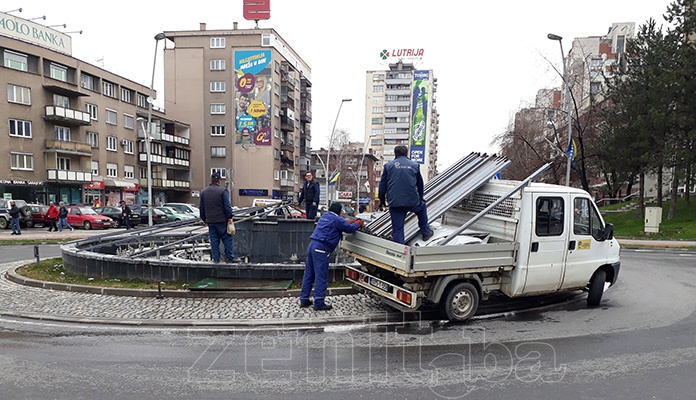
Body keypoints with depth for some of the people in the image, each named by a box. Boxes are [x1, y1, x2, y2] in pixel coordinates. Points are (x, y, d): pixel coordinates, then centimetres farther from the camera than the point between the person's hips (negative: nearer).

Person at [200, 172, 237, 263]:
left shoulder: (203, 192, 8)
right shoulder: (222, 191, -10)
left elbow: (201, 207, 13)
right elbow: (227, 206, -12)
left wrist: (204, 219, 20)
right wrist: (229, 217, -6)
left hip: (210, 221, 5)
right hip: (222, 220, -5)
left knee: (214, 239, 9)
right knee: (227, 238, 2)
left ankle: (215, 258, 10)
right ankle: (230, 257, 2)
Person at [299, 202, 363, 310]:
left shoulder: (325, 216, 20)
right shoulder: (337, 220, -6)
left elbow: (344, 224, 30)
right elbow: (350, 228, 1)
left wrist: (354, 222, 31)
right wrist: (358, 223, 19)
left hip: (312, 245, 9)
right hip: (321, 249, -9)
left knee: (309, 274, 13)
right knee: (321, 276, -4)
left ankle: (304, 300, 19)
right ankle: (319, 303, -2)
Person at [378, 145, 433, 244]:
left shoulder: (388, 166, 7)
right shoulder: (415, 165, 11)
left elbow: (382, 184, 8)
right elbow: (420, 184, 21)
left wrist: (382, 199, 20)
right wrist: (421, 197, 37)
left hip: (394, 203, -1)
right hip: (412, 201, 1)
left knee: (397, 228, 5)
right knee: (422, 207, 32)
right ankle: (425, 232, 38)